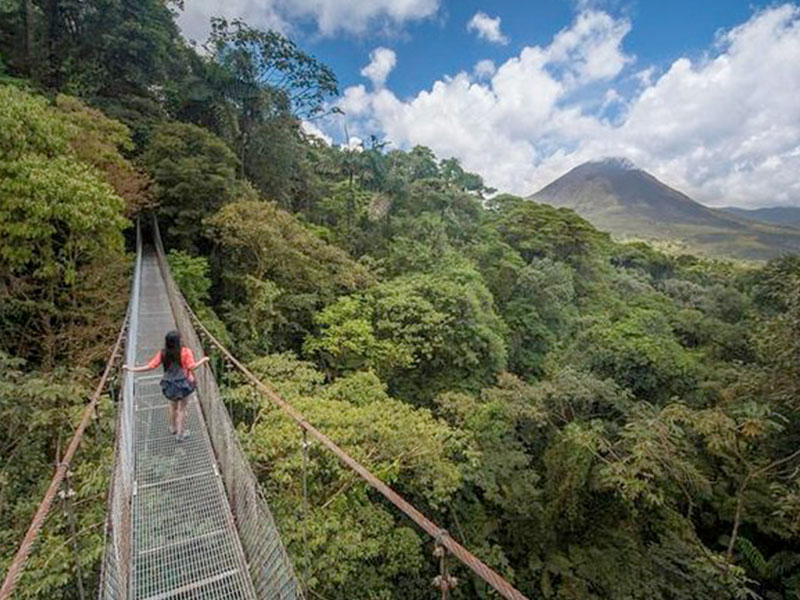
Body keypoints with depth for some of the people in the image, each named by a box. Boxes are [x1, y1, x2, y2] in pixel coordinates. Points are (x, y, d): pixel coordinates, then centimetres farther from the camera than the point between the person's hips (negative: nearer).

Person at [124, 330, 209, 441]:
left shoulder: (162, 353, -9)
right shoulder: (185, 352, -19)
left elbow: (150, 366, -11)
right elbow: (192, 367, -21)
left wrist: (132, 369, 0)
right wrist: (203, 360, -7)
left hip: (170, 384, 4)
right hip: (183, 383, -3)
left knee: (173, 406, 26)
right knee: (182, 408, 11)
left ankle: (173, 428, 46)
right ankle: (181, 433, 21)